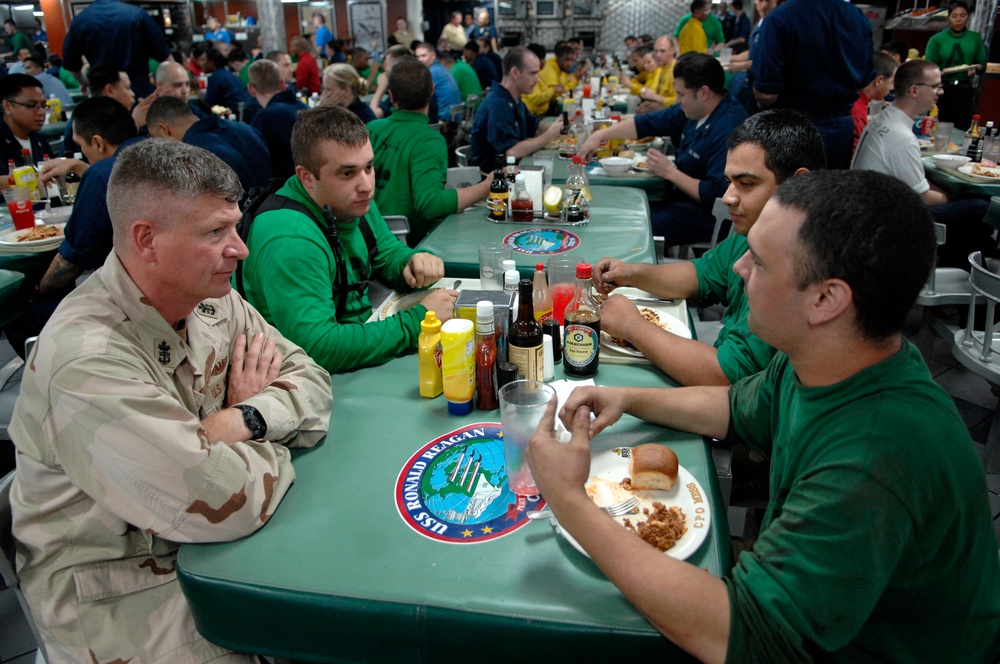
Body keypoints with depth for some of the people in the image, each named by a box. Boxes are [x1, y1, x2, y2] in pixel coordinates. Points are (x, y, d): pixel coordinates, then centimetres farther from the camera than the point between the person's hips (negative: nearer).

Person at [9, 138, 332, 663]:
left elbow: (311, 383, -4)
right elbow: (226, 504, -31)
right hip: (118, 587, -6)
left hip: (210, 538, 7)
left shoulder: (212, 298, -4)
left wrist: (240, 422, -23)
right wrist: (268, 430, -11)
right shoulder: (87, 360, -29)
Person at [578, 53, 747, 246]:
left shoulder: (728, 130, -26)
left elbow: (716, 195, -29)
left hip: (705, 214, -10)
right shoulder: (695, 110, 4)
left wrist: (669, 172, -21)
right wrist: (599, 135, 9)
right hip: (681, 196, 10)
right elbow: (649, 122, 14)